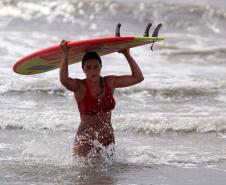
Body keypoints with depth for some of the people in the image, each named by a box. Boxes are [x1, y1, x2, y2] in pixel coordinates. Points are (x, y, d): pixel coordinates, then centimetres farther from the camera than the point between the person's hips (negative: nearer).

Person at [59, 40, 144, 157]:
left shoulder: (110, 82, 3)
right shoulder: (80, 87, -10)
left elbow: (138, 78, 3)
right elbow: (64, 80, -32)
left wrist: (127, 55, 2)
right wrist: (65, 54, -28)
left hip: (107, 139, 4)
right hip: (85, 140, -4)